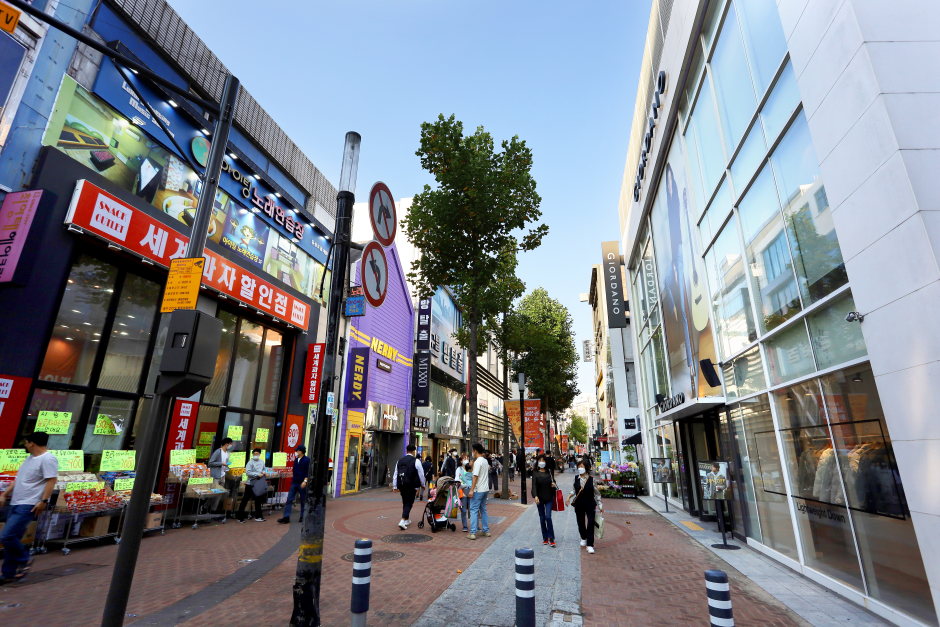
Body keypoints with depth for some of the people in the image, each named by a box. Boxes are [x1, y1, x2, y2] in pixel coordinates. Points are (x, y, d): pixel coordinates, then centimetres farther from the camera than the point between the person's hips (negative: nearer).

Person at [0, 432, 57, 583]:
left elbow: (51, 480, -22)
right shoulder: (30, 458, 16)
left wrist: (43, 501, -25)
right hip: (16, 503, 10)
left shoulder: (47, 459, -17)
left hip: (29, 506, -10)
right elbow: (18, 479, 24)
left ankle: (24, 560, 7)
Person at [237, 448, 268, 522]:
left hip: (259, 484, 6)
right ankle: (240, 517, 8)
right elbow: (247, 472, -21)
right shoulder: (250, 462, -12)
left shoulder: (262, 462, 5)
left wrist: (263, 472, -4)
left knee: (258, 499, 14)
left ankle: (258, 516, 25)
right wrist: (258, 474, -21)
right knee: (245, 500, -2)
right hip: (250, 484, -6)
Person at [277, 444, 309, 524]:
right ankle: (286, 518, 1)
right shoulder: (296, 459, 12)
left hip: (302, 484, -6)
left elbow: (308, 472, -14)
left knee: (303, 501, 5)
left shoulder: (307, 460, -8)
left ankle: (302, 517, 17)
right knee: (289, 500, -1)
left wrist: (305, 481, -23)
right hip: (294, 483, 6)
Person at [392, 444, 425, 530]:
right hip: (411, 485, -5)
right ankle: (402, 521, -14)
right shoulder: (416, 461, -8)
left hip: (401, 485, 5)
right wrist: (422, 484, 12)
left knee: (405, 502, 19)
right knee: (409, 503, 0)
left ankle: (407, 520, 31)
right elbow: (421, 474, -3)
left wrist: (395, 486, 18)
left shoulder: (400, 461, 7)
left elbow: (395, 474, 11)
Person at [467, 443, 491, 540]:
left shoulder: (478, 462, -16)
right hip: (485, 489, 8)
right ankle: (486, 531, 20)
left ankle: (473, 533, -4)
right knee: (483, 510, 16)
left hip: (478, 490, -8)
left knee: (474, 510, -3)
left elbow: (475, 476, -20)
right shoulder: (485, 461, 10)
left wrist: (471, 490, -19)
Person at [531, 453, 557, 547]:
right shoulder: (535, 473, 0)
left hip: (549, 498, 0)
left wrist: (554, 485, -10)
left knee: (548, 517, -10)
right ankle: (545, 538, 19)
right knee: (542, 518, 7)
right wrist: (535, 496, -23)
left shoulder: (549, 473, 4)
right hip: (540, 498, 0)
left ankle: (551, 538, -1)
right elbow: (534, 485, -9)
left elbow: (553, 482, 14)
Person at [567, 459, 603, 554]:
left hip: (590, 504, -2)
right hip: (579, 504, 3)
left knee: (590, 524, -9)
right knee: (580, 523, 12)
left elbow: (597, 493, 2)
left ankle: (590, 545, -2)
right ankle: (583, 538, 39)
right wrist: (569, 496, -1)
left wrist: (600, 505, 4)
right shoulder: (575, 478, -1)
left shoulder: (592, 479, -8)